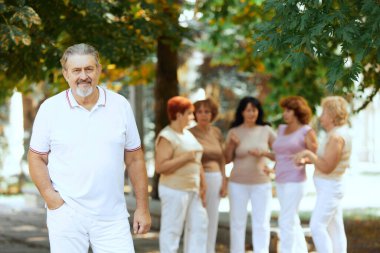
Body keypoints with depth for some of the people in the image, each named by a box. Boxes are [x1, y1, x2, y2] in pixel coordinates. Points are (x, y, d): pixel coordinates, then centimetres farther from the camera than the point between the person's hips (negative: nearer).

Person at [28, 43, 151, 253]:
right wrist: (50, 197, -9)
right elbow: (36, 157, 4)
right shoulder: (50, 108, 0)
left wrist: (142, 207, 6)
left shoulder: (120, 105, 5)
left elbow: (134, 159, 8)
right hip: (66, 216, -1)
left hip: (112, 218, 1)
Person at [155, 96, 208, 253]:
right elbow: (160, 167, -22)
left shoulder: (187, 134, 15)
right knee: (172, 229, -3)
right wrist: (186, 157, -22)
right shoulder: (167, 137, -14)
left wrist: (202, 184, 14)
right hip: (174, 190, -9)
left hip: (192, 189, 9)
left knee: (199, 225, 9)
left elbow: (197, 161, 21)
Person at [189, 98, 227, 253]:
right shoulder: (189, 133, -6)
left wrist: (224, 182, 5)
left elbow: (221, 159, 11)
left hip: (214, 179, 5)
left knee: (212, 221, 8)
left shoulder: (217, 133, 7)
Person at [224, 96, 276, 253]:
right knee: (237, 222, 7)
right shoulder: (234, 132, -2)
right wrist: (231, 145, -14)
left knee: (262, 224, 3)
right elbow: (227, 159, 2)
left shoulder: (266, 130, -1)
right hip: (238, 184, 0)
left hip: (261, 183, 0)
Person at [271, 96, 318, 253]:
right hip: (281, 181, 8)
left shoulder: (307, 132, -8)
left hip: (295, 182, -8)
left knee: (286, 221, -11)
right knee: (292, 222, 11)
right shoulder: (282, 130, 12)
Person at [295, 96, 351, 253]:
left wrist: (308, 153, -21)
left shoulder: (336, 137, -22)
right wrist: (307, 159, 6)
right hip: (329, 187, 10)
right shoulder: (336, 133, 10)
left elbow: (327, 167, -24)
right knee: (335, 230, 9)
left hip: (329, 189, -10)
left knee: (317, 227, -13)